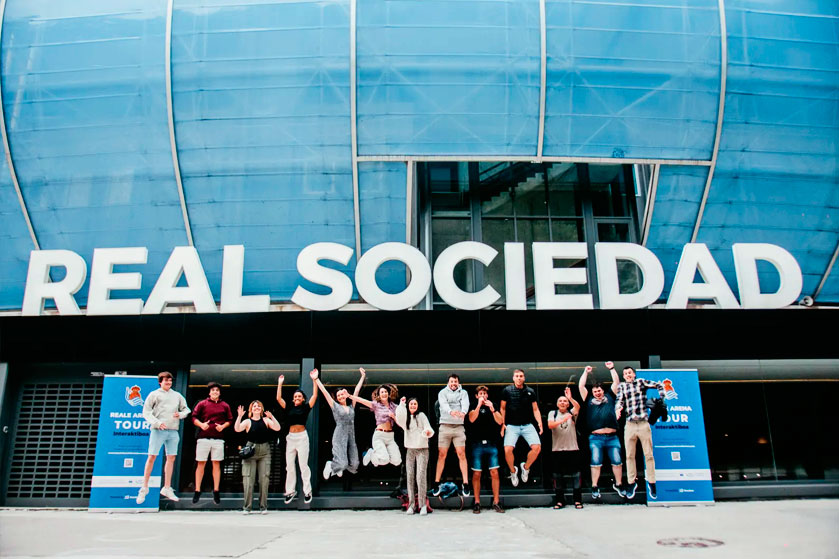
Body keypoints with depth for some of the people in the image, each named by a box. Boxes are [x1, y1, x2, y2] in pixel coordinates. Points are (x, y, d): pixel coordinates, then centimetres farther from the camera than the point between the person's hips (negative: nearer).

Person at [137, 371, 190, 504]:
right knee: (152, 457, -6)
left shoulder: (177, 396, 18)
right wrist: (157, 422, -13)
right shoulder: (154, 394, 8)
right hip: (158, 430, -4)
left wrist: (180, 414, -3)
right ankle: (144, 488, 3)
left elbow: (186, 409, 19)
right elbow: (146, 412, 1)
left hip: (173, 431, 4)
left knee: (171, 458, 3)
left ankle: (167, 488, 10)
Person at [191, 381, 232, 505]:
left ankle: (216, 491, 9)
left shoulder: (225, 406, 11)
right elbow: (194, 417, 5)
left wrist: (223, 426, -5)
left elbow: (229, 420, 13)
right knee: (201, 463, 2)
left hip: (218, 438, 1)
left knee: (216, 464, 3)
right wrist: (201, 424, -12)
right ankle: (197, 491, 9)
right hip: (203, 437, -1)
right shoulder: (202, 404, 7)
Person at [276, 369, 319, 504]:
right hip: (290, 437, 4)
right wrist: (280, 384, 6)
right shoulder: (289, 408, 9)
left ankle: (307, 491, 4)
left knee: (303, 465, -2)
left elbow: (315, 396, -7)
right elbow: (278, 398, 6)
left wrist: (314, 380, -12)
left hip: (302, 437, -4)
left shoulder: (306, 407, 2)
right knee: (289, 466, 7)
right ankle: (290, 491, 16)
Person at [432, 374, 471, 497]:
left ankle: (465, 483, -1)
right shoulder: (442, 392, 6)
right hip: (445, 426, 0)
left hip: (459, 427, 1)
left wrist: (463, 412, -35)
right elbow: (444, 404, -15)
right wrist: (451, 411, -37)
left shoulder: (463, 392, 9)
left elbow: (465, 403, -11)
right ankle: (437, 483, 7)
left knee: (461, 454, -3)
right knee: (442, 455, 1)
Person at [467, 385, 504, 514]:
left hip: (491, 444, 1)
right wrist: (479, 405, -14)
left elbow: (500, 421, 0)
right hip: (477, 444, -1)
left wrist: (492, 409, -12)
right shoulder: (474, 408, 9)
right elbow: (472, 419, -11)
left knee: (494, 473, -3)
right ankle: (477, 503, 6)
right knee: (476, 474, -1)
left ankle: (496, 502, 4)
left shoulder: (493, 407, 12)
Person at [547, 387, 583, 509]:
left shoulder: (572, 413, 9)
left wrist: (570, 398, -30)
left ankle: (577, 500, 5)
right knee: (558, 475, 4)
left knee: (576, 474, -3)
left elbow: (577, 406, -13)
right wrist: (563, 420, -23)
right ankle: (559, 500, 11)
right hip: (557, 449, 0)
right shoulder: (553, 413, 9)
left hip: (572, 449, 0)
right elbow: (550, 425, -9)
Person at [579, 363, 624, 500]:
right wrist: (586, 372, 17)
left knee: (617, 461, 2)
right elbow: (581, 386, 12)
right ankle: (595, 487, 6)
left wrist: (611, 368, 16)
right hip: (595, 438, -1)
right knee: (595, 462, -2)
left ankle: (618, 485, 18)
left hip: (612, 437, 1)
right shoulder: (589, 401, 15)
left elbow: (616, 382, 16)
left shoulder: (609, 397, 18)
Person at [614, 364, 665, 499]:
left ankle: (652, 483, 10)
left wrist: (661, 400, 0)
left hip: (644, 423, -1)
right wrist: (618, 408, -23)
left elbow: (659, 385, 10)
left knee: (648, 454, 1)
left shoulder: (641, 382, 8)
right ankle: (631, 483, 14)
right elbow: (619, 399, -2)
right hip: (630, 425, 1)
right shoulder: (622, 386, 11)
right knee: (629, 455, 4)